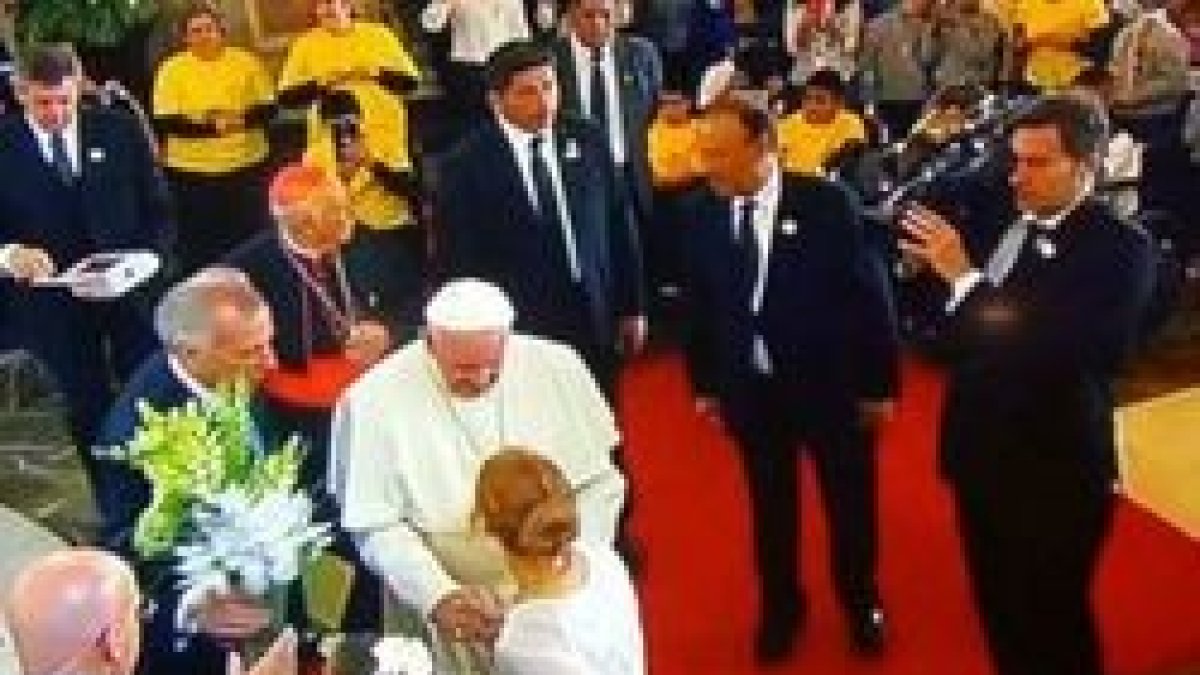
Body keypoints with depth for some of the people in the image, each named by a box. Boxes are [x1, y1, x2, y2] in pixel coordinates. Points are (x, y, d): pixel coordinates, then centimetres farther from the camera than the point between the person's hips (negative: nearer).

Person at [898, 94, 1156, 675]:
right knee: (997, 605, 23)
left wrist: (964, 276, -28)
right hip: (979, 453, 6)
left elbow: (1060, 356, -31)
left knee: (1051, 624, 10)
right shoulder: (991, 206, -2)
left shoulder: (1120, 248, -20)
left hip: (1055, 472, -6)